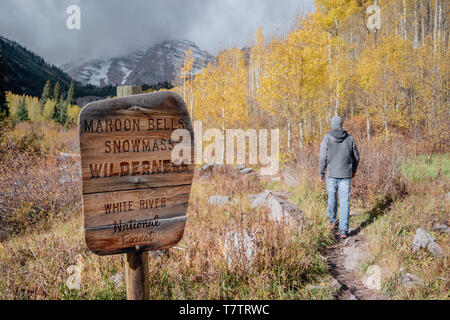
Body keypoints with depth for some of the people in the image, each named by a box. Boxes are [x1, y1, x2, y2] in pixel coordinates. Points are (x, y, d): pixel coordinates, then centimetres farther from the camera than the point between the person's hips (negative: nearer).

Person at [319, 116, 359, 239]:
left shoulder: (327, 138, -7)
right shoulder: (349, 138, 0)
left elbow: (323, 158, -9)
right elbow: (356, 157, 7)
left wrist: (321, 173, 2)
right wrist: (354, 170, 22)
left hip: (331, 174, -1)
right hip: (346, 175, 1)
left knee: (332, 197, 21)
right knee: (344, 202, 0)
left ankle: (332, 219, 42)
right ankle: (343, 230, -7)